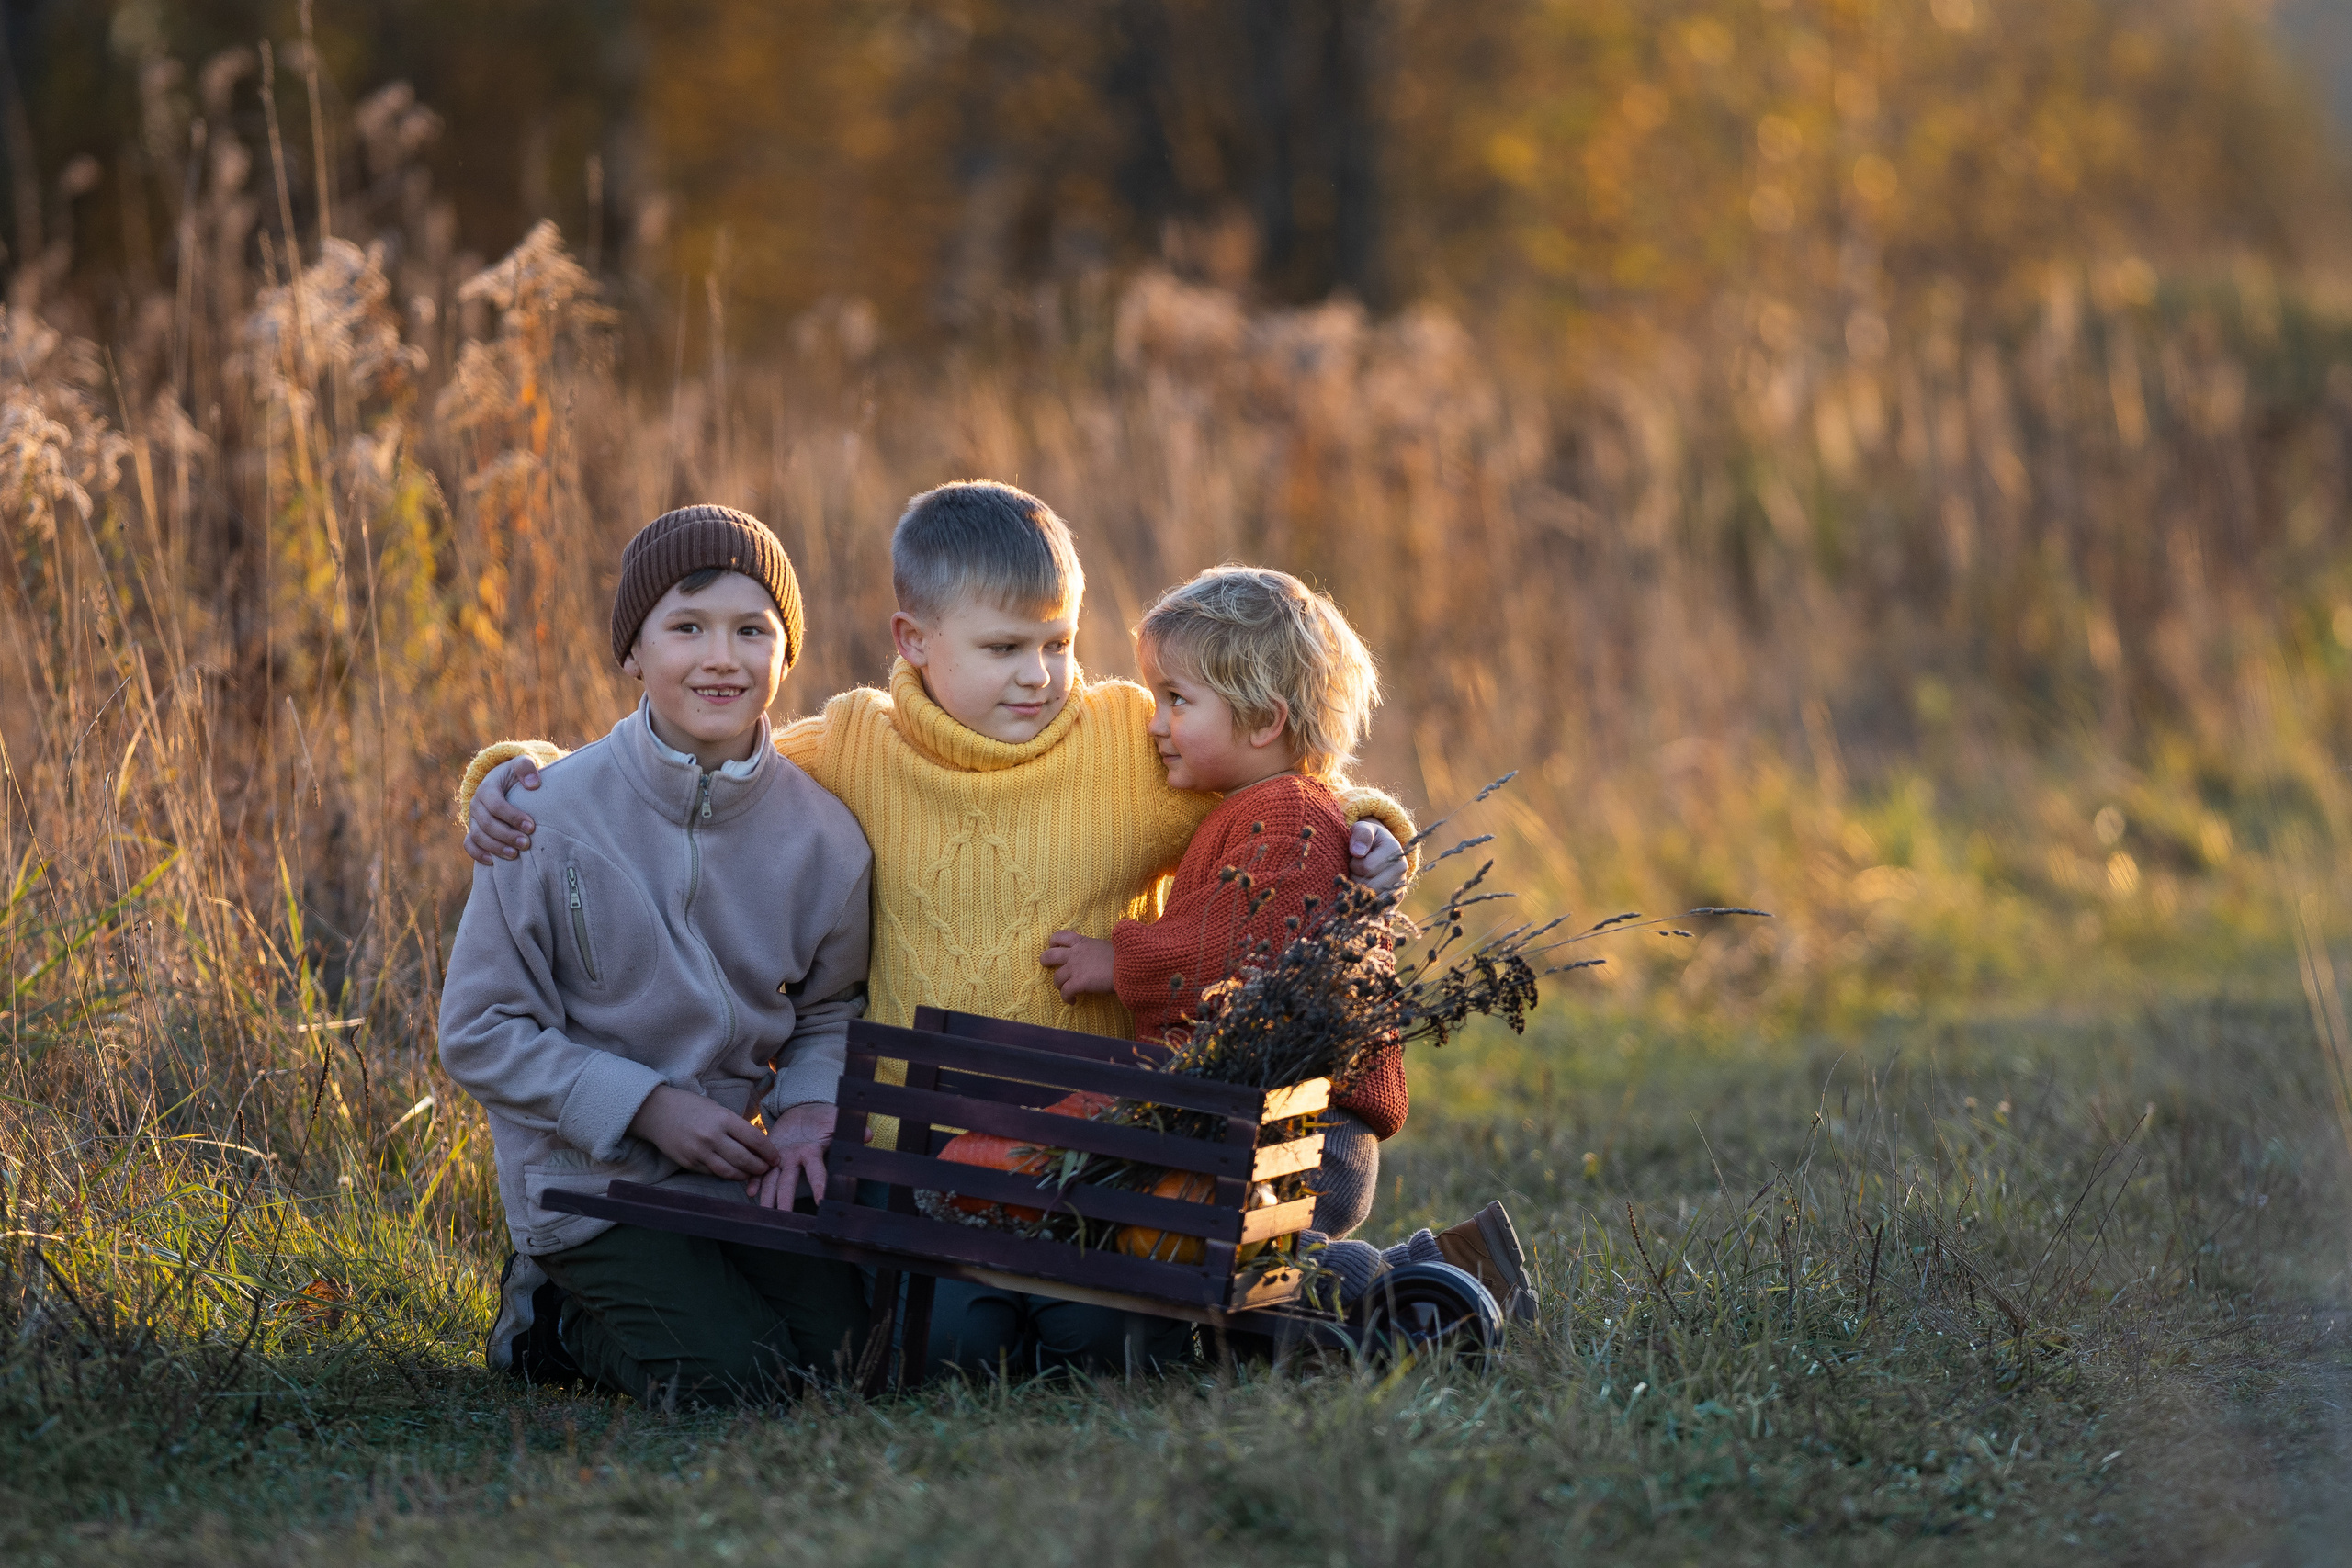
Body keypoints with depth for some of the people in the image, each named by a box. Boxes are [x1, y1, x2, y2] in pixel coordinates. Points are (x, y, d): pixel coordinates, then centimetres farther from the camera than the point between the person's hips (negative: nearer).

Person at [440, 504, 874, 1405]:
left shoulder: (823, 836, -4)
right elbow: (481, 1033, -10)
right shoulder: (552, 816, -14)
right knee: (723, 1375, -21)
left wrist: (810, 1112, -13)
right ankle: (553, 1313, 10)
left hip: (739, 1166, 4)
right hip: (588, 1177, -4)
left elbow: (832, 1011, 9)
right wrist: (649, 1106, -18)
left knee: (839, 1347, -12)